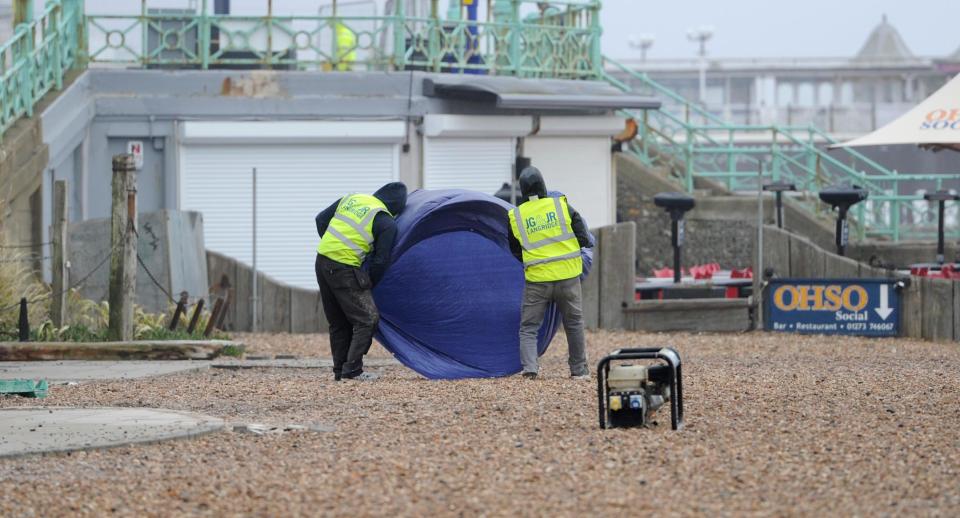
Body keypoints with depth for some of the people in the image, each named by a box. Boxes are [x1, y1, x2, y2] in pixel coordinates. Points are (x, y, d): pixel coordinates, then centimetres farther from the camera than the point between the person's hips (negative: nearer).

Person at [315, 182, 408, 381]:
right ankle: (352, 370, -6)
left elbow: (321, 219, 17)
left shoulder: (351, 199, 14)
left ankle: (340, 371, 20)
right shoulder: (387, 223, -3)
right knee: (367, 319, 1)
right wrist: (369, 285, 10)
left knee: (338, 323, 17)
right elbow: (381, 261, -4)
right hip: (345, 269, -7)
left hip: (322, 260, 7)